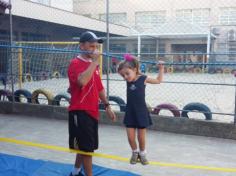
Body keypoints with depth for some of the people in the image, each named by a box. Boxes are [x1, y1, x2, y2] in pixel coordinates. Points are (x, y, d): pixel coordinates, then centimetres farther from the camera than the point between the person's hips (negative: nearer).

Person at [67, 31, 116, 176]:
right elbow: (82, 81, -34)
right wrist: (94, 62, -27)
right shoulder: (75, 64, -13)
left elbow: (99, 88, 20)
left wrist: (107, 105, 15)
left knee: (85, 147, 19)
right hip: (80, 112, -8)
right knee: (87, 148, -3)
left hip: (92, 112, 8)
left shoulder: (93, 64, 14)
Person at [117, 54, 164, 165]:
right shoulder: (127, 79, -1)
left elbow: (158, 81, 6)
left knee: (141, 137, 9)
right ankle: (135, 152, 31)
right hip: (130, 112, 3)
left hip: (141, 112, -3)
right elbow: (120, 70, 16)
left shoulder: (143, 79, -9)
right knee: (130, 137, 5)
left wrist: (161, 68, 0)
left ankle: (142, 153, 32)